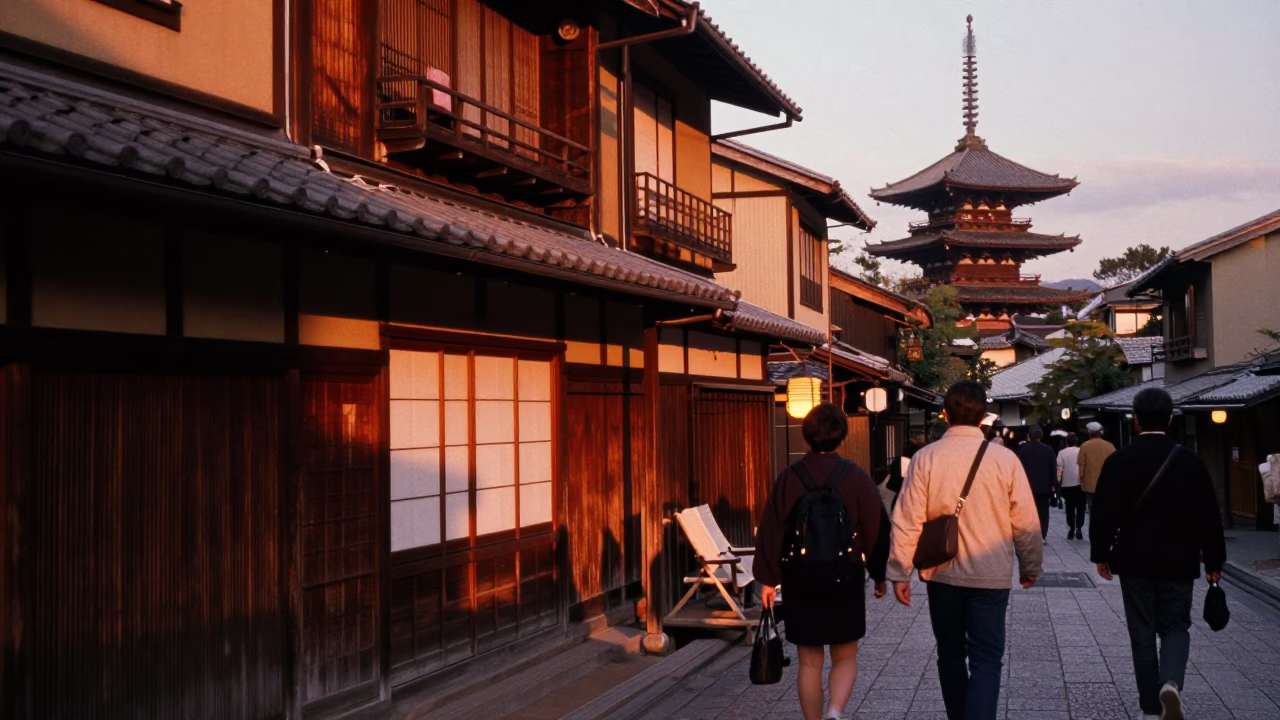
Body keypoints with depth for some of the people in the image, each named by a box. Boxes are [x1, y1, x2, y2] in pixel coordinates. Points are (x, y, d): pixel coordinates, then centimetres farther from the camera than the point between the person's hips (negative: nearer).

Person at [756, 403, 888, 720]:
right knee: (845, 658, 11)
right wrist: (879, 575, 10)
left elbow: (771, 531, -4)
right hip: (846, 580, 0)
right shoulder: (856, 476, -5)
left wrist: (768, 578, 5)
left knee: (809, 662, 11)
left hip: (800, 581, 0)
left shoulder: (790, 477, -5)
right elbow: (877, 530, -2)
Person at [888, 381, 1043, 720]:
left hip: (942, 575, 2)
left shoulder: (926, 458, -8)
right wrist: (1030, 567, 11)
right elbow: (1026, 523, -4)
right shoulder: (1005, 459, -9)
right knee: (986, 660, 2)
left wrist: (900, 573, -1)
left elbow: (907, 521, -9)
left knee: (950, 655, 18)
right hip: (990, 576, -1)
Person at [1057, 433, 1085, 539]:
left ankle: (1071, 529, 8)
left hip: (1067, 484, 0)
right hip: (1080, 483, 0)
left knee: (1070, 508, 8)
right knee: (1080, 507, 5)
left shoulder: (1062, 453, -1)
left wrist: (1058, 482, -4)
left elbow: (1059, 469, -6)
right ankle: (1079, 528, -6)